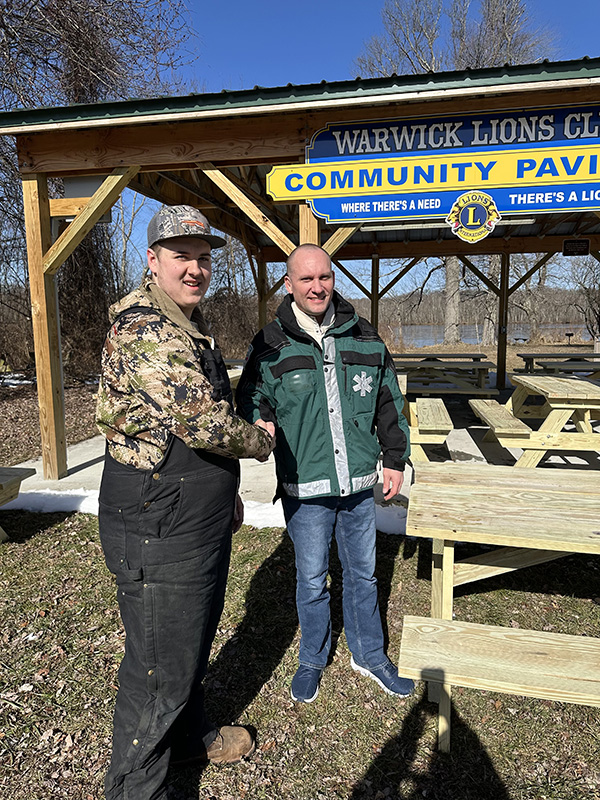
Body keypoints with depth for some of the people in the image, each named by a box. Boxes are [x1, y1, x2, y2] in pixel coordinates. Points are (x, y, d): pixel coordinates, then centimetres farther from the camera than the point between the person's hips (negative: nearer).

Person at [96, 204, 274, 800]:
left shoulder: (191, 328, 12)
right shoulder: (143, 328, -22)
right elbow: (204, 423, -30)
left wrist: (226, 493, 21)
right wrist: (260, 443, -9)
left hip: (200, 522, 10)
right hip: (158, 532, -10)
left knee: (193, 640, 26)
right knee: (160, 662, 8)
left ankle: (189, 733, 50)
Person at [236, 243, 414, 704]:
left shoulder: (365, 339, 3)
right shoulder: (270, 346, -5)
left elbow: (389, 402, 11)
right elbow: (250, 399, 7)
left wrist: (395, 458, 9)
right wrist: (260, 422, -16)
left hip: (359, 484, 3)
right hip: (305, 488, -2)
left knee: (363, 573, 18)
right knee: (311, 579, 13)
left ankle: (370, 656, 41)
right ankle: (313, 661, 39)